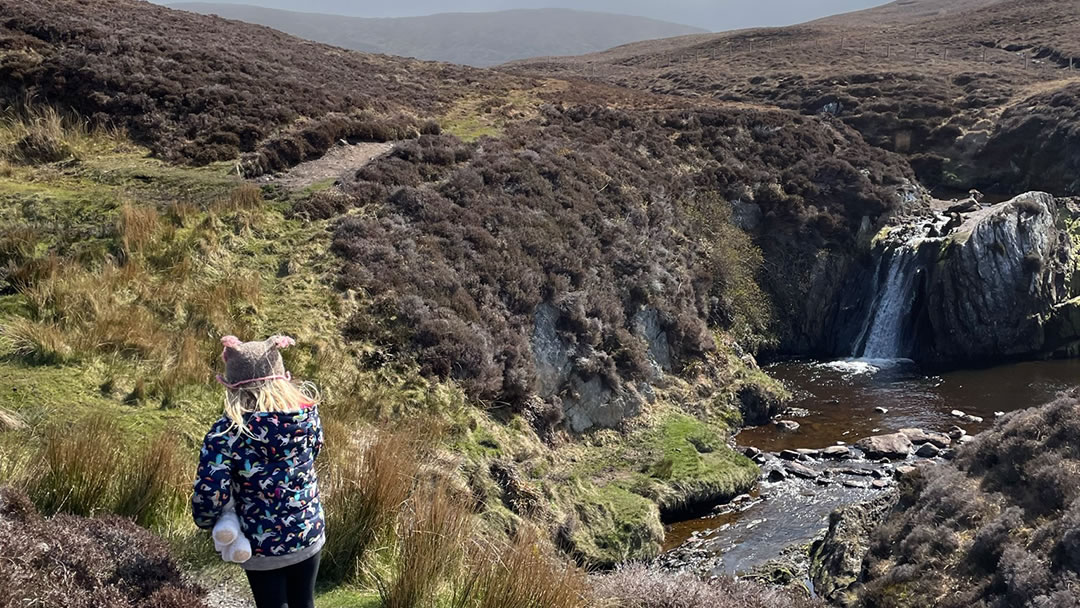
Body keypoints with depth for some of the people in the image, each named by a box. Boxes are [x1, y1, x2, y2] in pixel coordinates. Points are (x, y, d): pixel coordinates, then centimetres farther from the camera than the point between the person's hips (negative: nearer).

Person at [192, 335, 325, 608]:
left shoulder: (227, 432, -21)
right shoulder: (307, 413, -9)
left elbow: (209, 494, -22)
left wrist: (206, 520, -1)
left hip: (264, 545, -3)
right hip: (309, 533, 3)